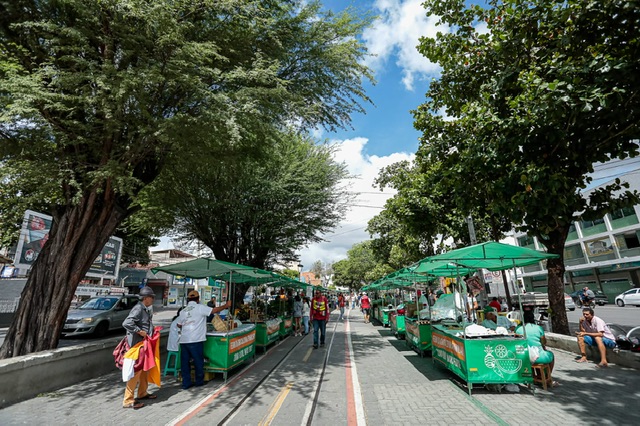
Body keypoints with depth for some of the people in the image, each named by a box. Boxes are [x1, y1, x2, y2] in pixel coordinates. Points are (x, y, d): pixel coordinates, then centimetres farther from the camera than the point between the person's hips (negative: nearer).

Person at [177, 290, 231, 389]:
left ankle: (186, 383, 16)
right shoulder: (199, 307, -6)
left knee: (185, 362, 13)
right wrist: (226, 305, 1)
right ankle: (199, 381, 21)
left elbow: (179, 325, 20)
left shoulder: (183, 311, 11)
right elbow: (214, 310, -11)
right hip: (195, 340, -5)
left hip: (184, 340, 5)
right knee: (198, 361, 10)